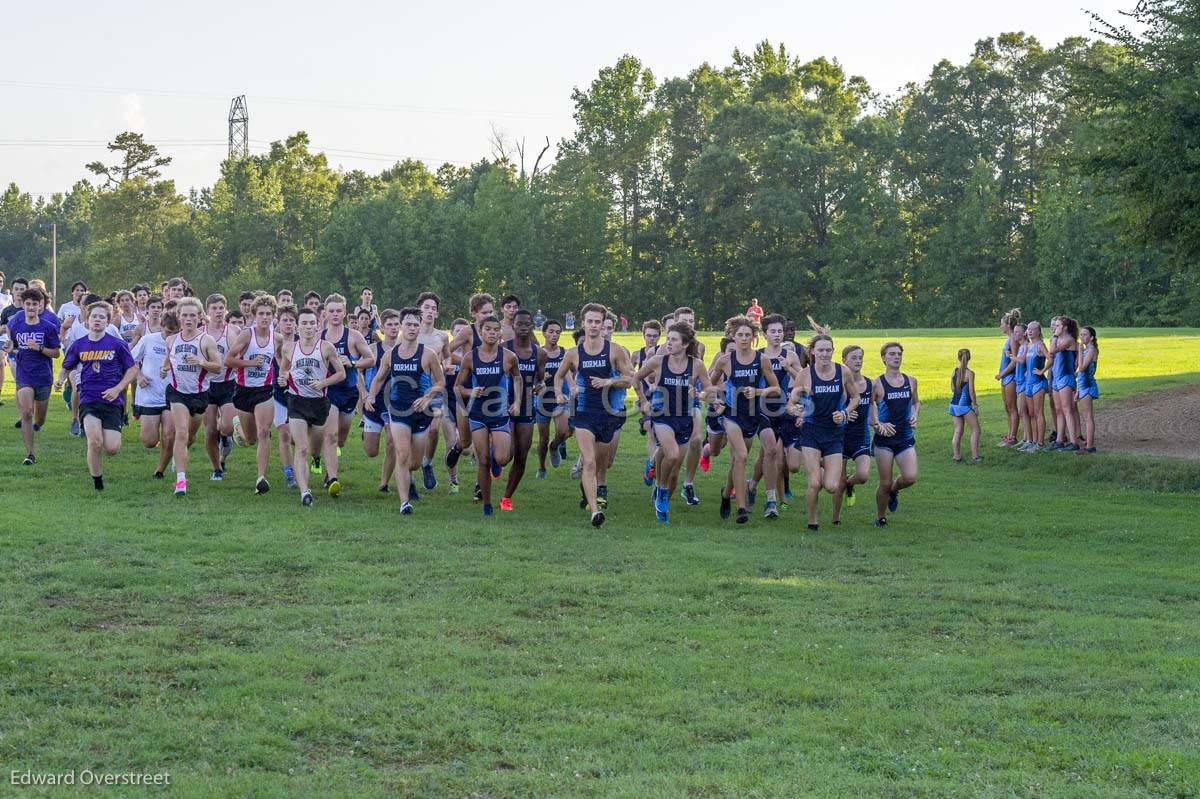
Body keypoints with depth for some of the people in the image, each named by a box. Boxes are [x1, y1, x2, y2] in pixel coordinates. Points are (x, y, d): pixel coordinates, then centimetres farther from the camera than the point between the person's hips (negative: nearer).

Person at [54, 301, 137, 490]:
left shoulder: (118, 344, 0)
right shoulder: (79, 345, 7)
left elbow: (132, 370, 4)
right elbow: (66, 367, 21)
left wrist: (117, 389, -9)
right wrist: (60, 380, -1)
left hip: (112, 401, -1)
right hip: (88, 401, 1)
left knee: (112, 448, -11)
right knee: (95, 442, -22)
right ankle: (97, 480, -1)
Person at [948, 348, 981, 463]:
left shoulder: (954, 371, 3)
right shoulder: (970, 373, -14)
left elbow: (952, 389, 9)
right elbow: (971, 391, -12)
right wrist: (975, 405, -3)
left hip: (954, 405, 6)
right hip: (964, 405, -6)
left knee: (958, 431, 11)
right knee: (975, 429, 6)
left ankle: (956, 456, 9)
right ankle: (975, 456, 3)